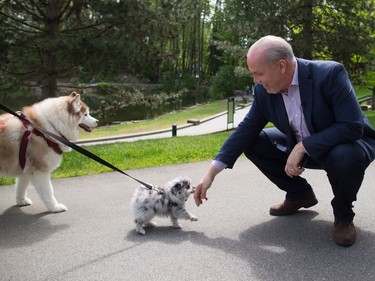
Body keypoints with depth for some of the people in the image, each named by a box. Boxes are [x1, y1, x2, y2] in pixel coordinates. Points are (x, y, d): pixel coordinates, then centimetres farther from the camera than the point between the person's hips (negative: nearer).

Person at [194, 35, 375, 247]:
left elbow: (353, 126, -32)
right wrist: (211, 173, -13)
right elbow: (246, 129, -8)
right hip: (300, 146, 5)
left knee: (345, 156, -39)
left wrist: (303, 147, -33)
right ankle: (299, 194, 12)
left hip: (347, 144, -5)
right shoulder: (264, 91, -13)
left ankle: (343, 215, -5)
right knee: (253, 144, -8)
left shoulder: (330, 73, -29)